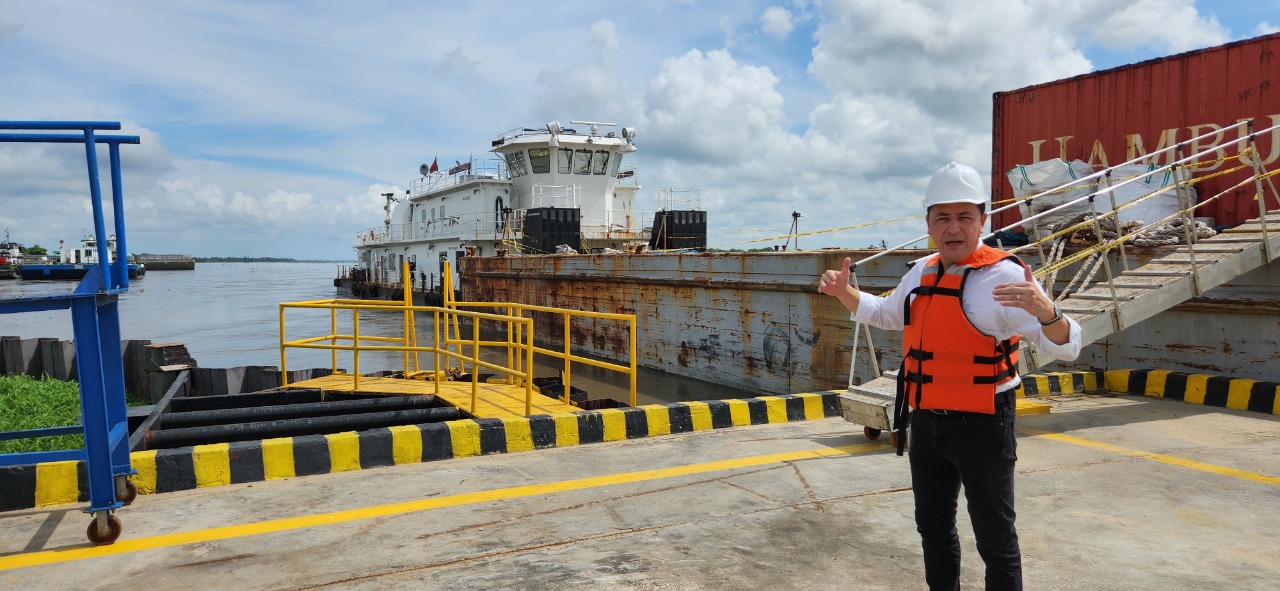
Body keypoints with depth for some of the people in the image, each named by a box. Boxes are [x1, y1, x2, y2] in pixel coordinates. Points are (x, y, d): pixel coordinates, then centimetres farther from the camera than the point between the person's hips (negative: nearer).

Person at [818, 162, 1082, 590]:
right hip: (926, 422, 7)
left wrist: (1044, 309, -44)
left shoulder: (1004, 274, -15)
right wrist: (844, 292, 9)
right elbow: (885, 314, 26)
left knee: (995, 538, 5)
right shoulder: (922, 273, 7)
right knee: (933, 527, 21)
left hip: (981, 426, -7)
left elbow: (1064, 348, -22)